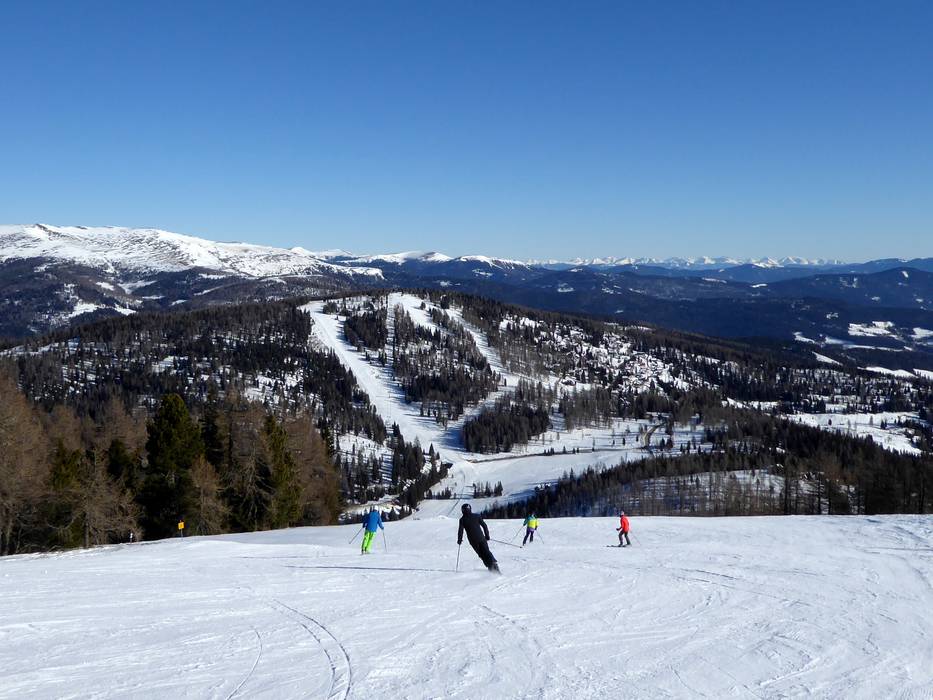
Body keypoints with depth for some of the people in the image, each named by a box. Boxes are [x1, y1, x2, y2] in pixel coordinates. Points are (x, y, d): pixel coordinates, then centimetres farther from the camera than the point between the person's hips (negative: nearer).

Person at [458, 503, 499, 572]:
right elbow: (484, 525, 5)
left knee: (481, 554, 11)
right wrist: (487, 535, 13)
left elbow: (460, 530, -5)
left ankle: (490, 566, 2)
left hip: (473, 541, -1)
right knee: (486, 552, 7)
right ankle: (494, 562, -14)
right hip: (481, 538, 1)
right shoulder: (476, 516, 5)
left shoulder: (462, 519, 0)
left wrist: (459, 540, 9)